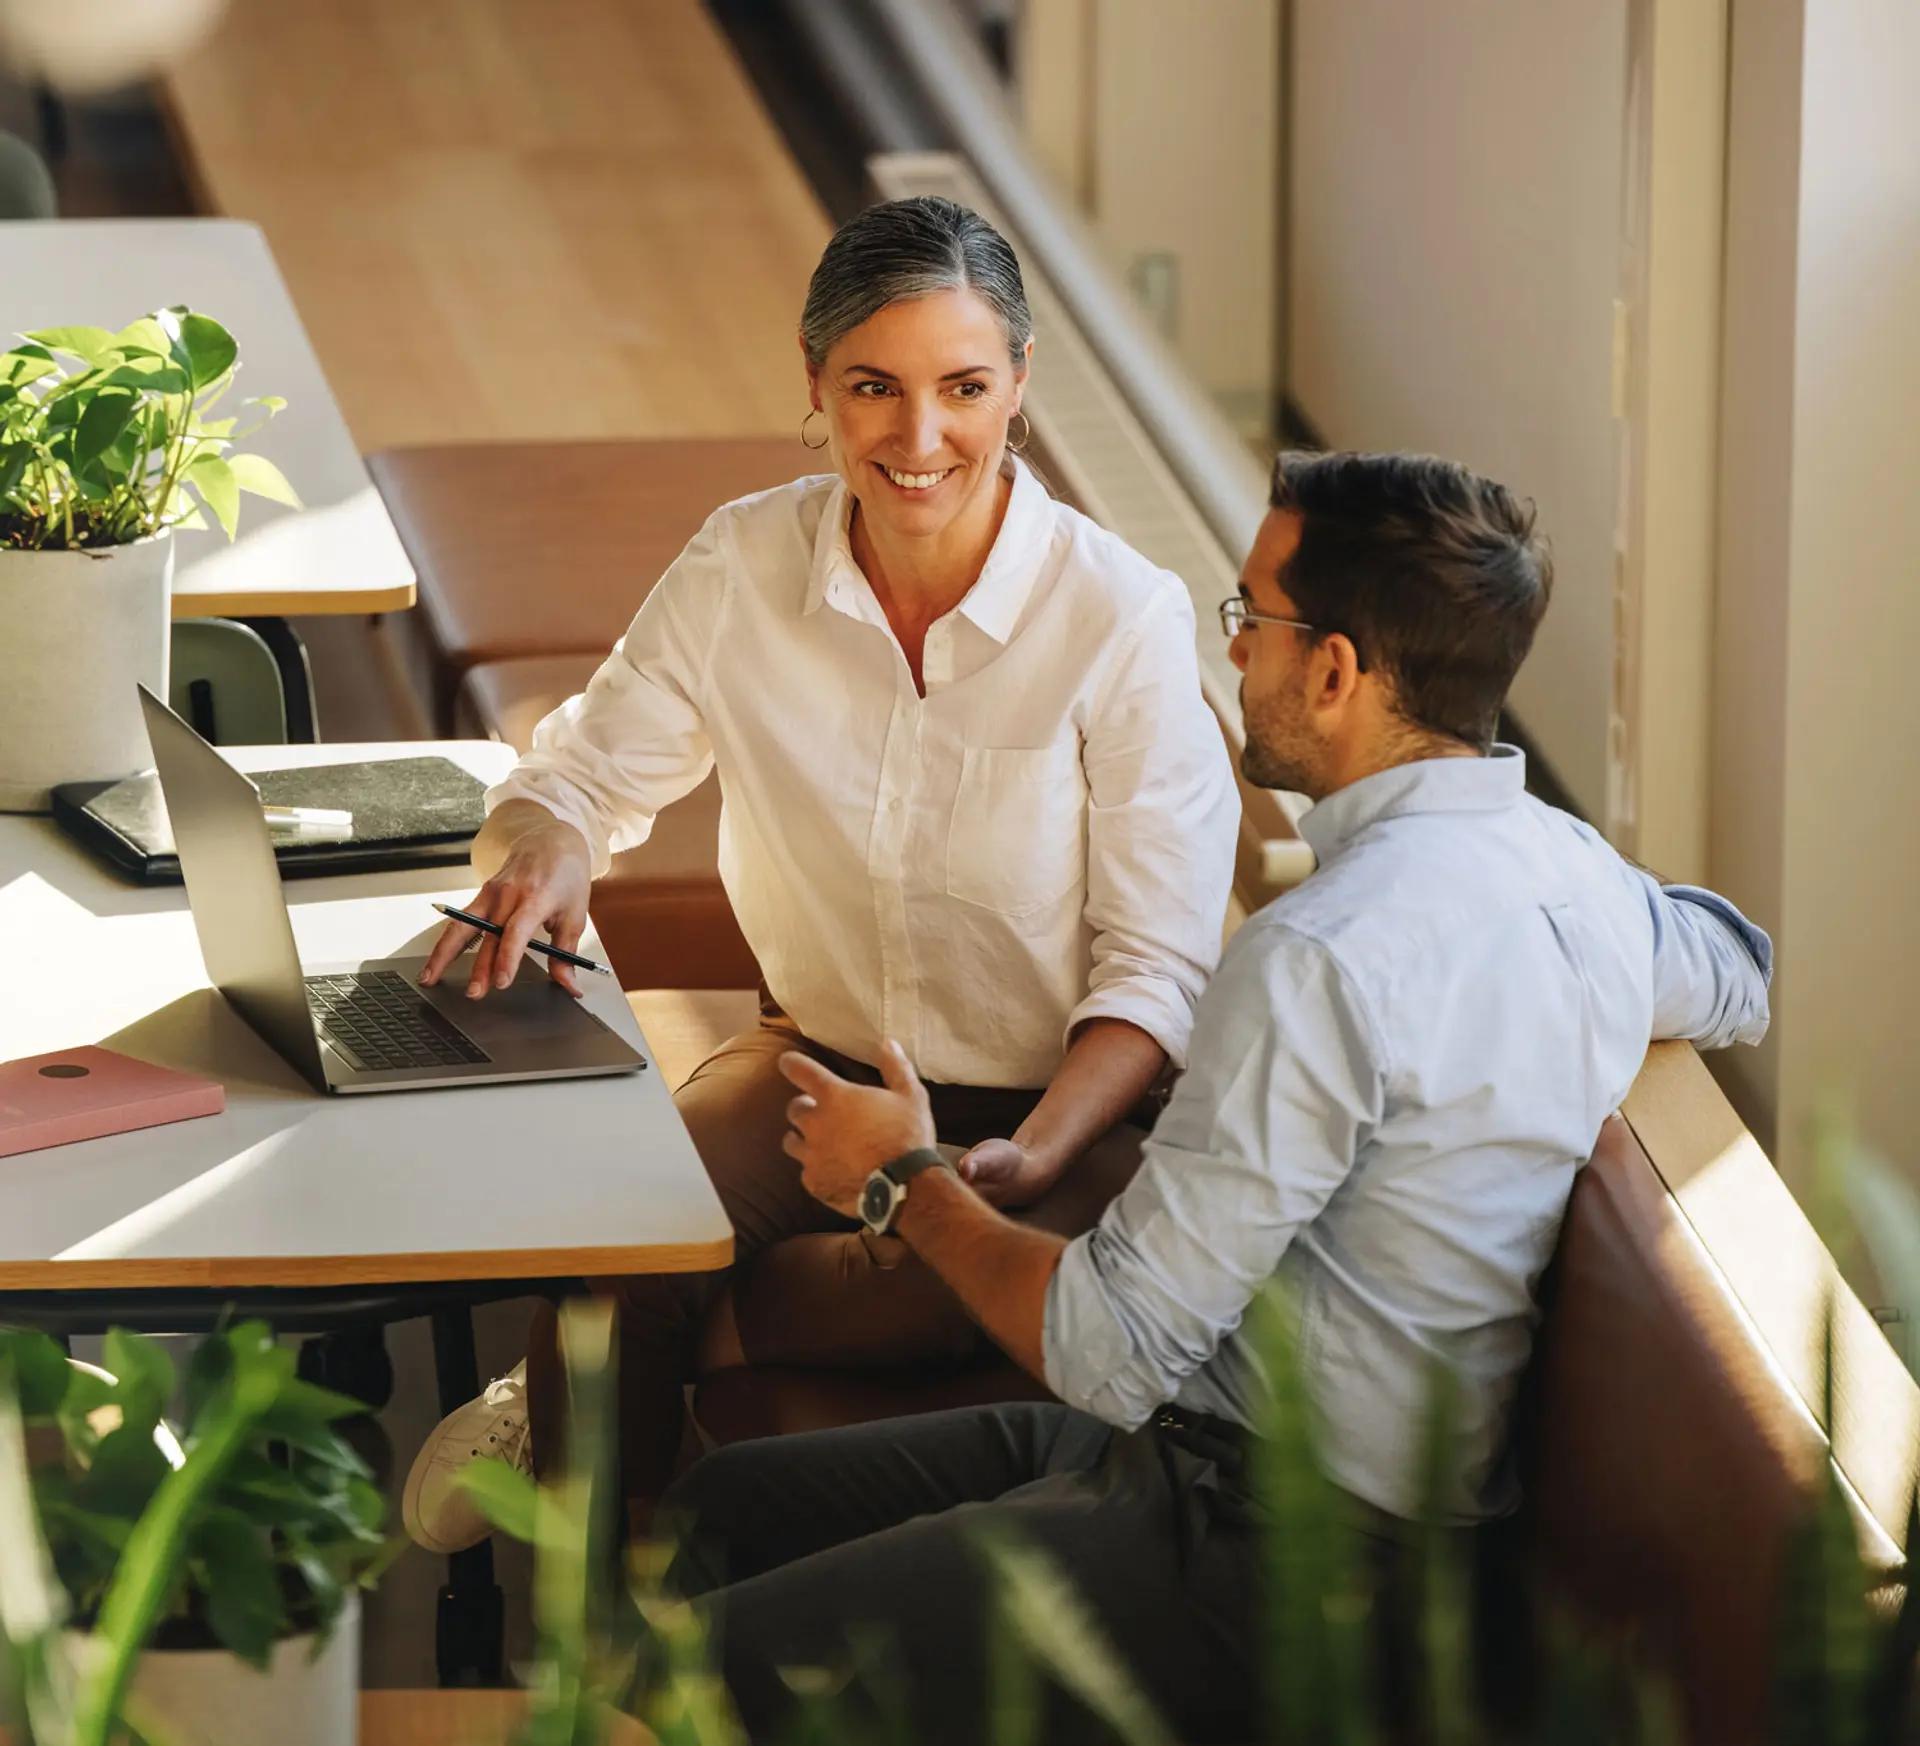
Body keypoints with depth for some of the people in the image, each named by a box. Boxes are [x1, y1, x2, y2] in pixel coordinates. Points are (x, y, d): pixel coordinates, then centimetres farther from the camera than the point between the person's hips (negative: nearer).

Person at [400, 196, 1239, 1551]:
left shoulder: (1126, 616, -16)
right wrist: (544, 852, -18)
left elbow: (1160, 968, -12)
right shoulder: (745, 564, -6)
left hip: (1058, 1107, -2)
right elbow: (587, 774, 8)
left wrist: (1033, 1158, -29)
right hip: (823, 1065, 3)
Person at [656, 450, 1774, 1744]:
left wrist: (905, 1183, -4)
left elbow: (1108, 1352, -22)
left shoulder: (1323, 958, -25)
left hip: (1263, 1564, -10)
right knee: (724, 1505, 13)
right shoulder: (1571, 865, 3)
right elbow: (1740, 977, 29)